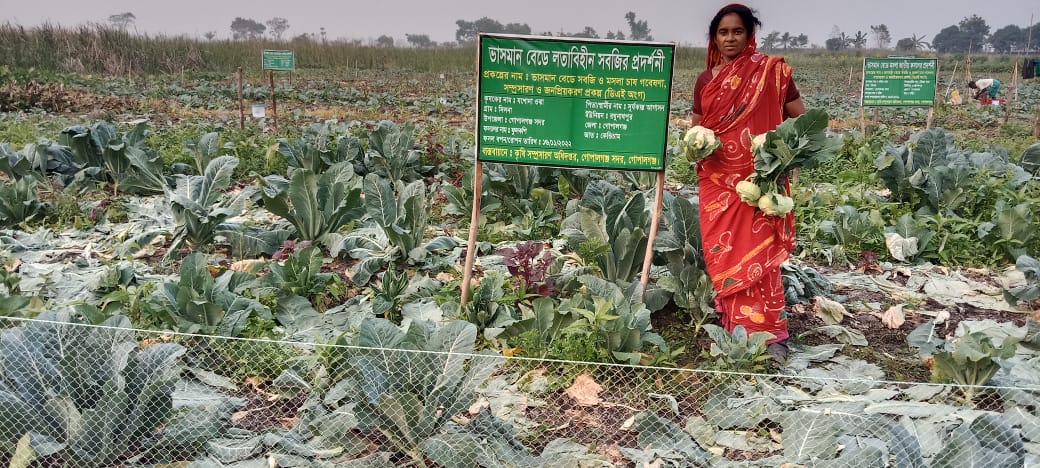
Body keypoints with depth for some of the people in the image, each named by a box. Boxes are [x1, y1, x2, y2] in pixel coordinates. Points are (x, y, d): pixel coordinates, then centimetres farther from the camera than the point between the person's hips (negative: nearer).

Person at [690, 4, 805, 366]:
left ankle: (769, 335, -2)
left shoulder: (771, 71, -1)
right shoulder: (705, 79, 10)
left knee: (757, 254, -8)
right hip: (717, 178, 4)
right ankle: (736, 330, 16)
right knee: (721, 253, 4)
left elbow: (800, 118, 4)